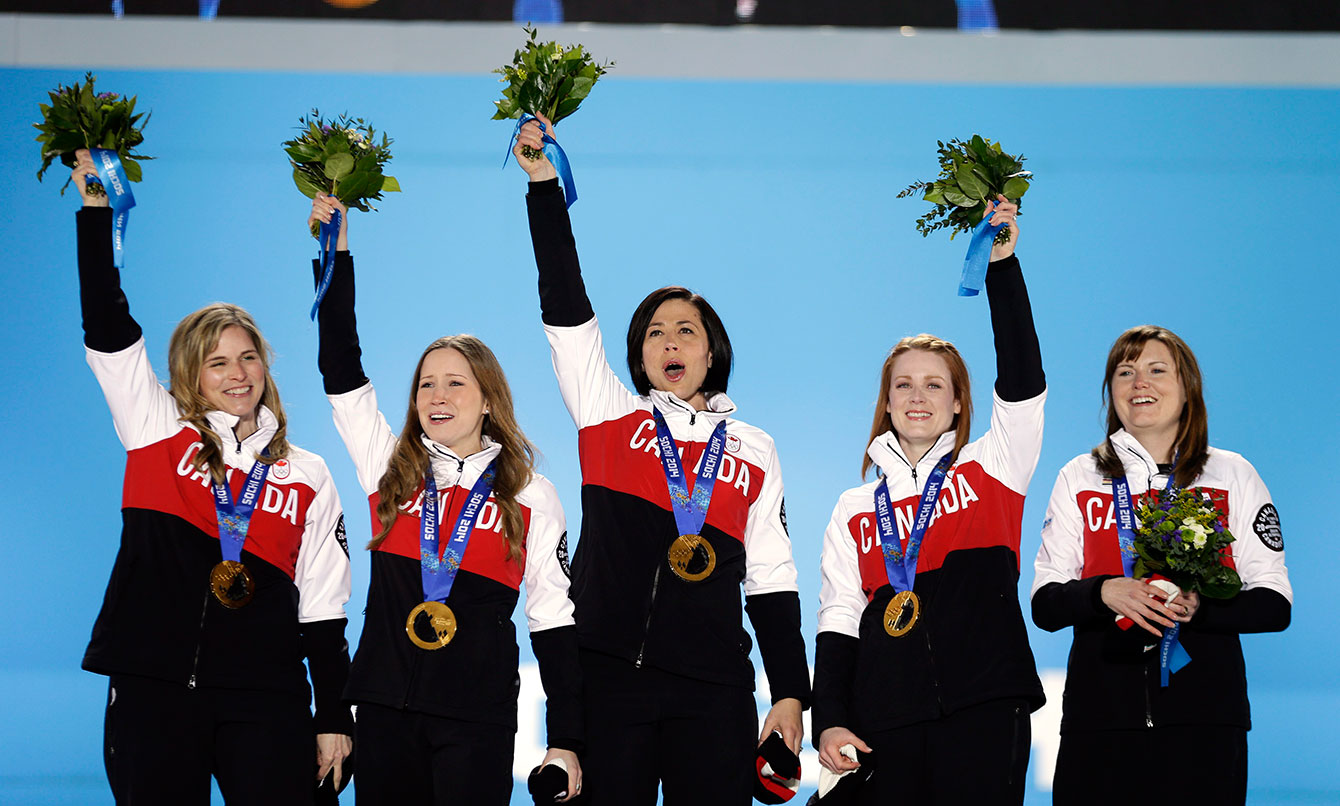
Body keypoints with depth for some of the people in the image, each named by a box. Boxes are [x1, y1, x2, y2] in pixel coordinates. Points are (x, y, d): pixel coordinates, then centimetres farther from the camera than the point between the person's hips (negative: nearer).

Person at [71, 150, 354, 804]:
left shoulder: (308, 477, 10)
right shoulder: (157, 433, 8)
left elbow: (323, 608, 9)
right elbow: (107, 329, -1)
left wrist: (334, 718, 5)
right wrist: (95, 210, -7)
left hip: (264, 701, 1)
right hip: (153, 691, 0)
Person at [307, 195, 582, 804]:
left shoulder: (532, 497, 4)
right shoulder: (391, 470, 10)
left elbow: (554, 621, 3)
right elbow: (340, 368, 5)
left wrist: (565, 742, -2)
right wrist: (335, 250, 1)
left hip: (478, 721, -2)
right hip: (385, 708, 2)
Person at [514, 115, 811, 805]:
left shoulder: (753, 450, 13)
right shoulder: (610, 420, 10)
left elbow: (771, 579, 12)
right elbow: (565, 311, 1)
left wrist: (791, 694, 5)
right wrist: (543, 186, -5)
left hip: (713, 691, 1)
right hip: (609, 676, -1)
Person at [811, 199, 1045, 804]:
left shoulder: (990, 471, 11)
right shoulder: (856, 509, 16)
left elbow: (1022, 383, -3)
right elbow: (837, 623, 11)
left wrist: (1002, 266, -9)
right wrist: (829, 723, -1)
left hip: (983, 708, -2)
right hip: (886, 720, 2)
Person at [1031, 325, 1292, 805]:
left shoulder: (1232, 475, 8)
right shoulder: (1078, 478, 11)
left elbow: (1274, 604, 3)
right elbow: (1045, 604, 6)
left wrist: (1198, 607, -16)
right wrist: (1105, 593, -15)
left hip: (1204, 716, -1)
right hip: (1100, 713, 1)